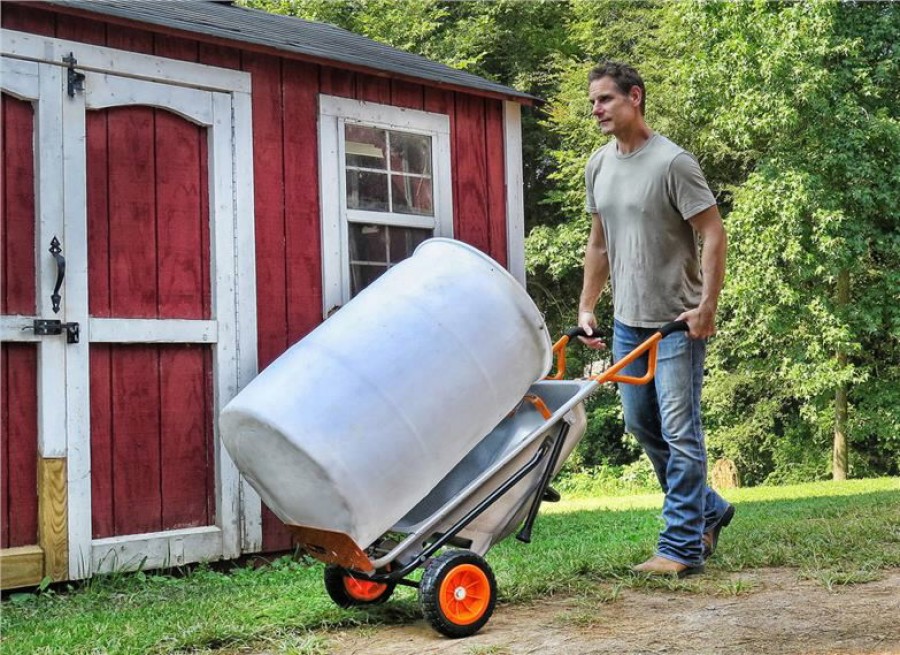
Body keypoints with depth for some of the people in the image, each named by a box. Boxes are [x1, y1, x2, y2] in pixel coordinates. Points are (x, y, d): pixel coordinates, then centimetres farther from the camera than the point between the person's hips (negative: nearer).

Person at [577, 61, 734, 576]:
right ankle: (709, 510, 33)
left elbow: (713, 235, -14)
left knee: (679, 432, -5)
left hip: (677, 321, -8)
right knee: (642, 426, 15)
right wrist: (586, 308, 14)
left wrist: (707, 308, -19)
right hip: (627, 321, 8)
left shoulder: (672, 162, -12)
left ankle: (683, 547, 3)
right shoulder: (598, 165, 10)